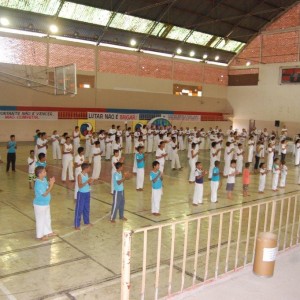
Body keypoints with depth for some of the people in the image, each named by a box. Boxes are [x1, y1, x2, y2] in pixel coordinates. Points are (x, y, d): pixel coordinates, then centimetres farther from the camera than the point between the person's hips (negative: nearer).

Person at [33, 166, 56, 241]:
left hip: (46, 203, 9)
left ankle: (48, 232, 40)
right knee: (40, 220, 8)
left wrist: (51, 183, -10)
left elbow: (48, 187, 9)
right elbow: (45, 194, -29)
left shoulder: (44, 179, -3)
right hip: (40, 205, -9)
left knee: (47, 218, 22)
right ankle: (40, 235, 25)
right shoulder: (38, 183, -30)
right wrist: (51, 185, -31)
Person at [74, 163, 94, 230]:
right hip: (81, 194, -8)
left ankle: (86, 222, 33)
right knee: (79, 209, -1)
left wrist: (90, 182, -10)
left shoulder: (87, 174, 5)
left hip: (87, 193, 8)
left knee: (87, 208, 18)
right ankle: (77, 225, 7)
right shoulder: (80, 175, -18)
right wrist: (87, 181, -30)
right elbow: (80, 186, -22)